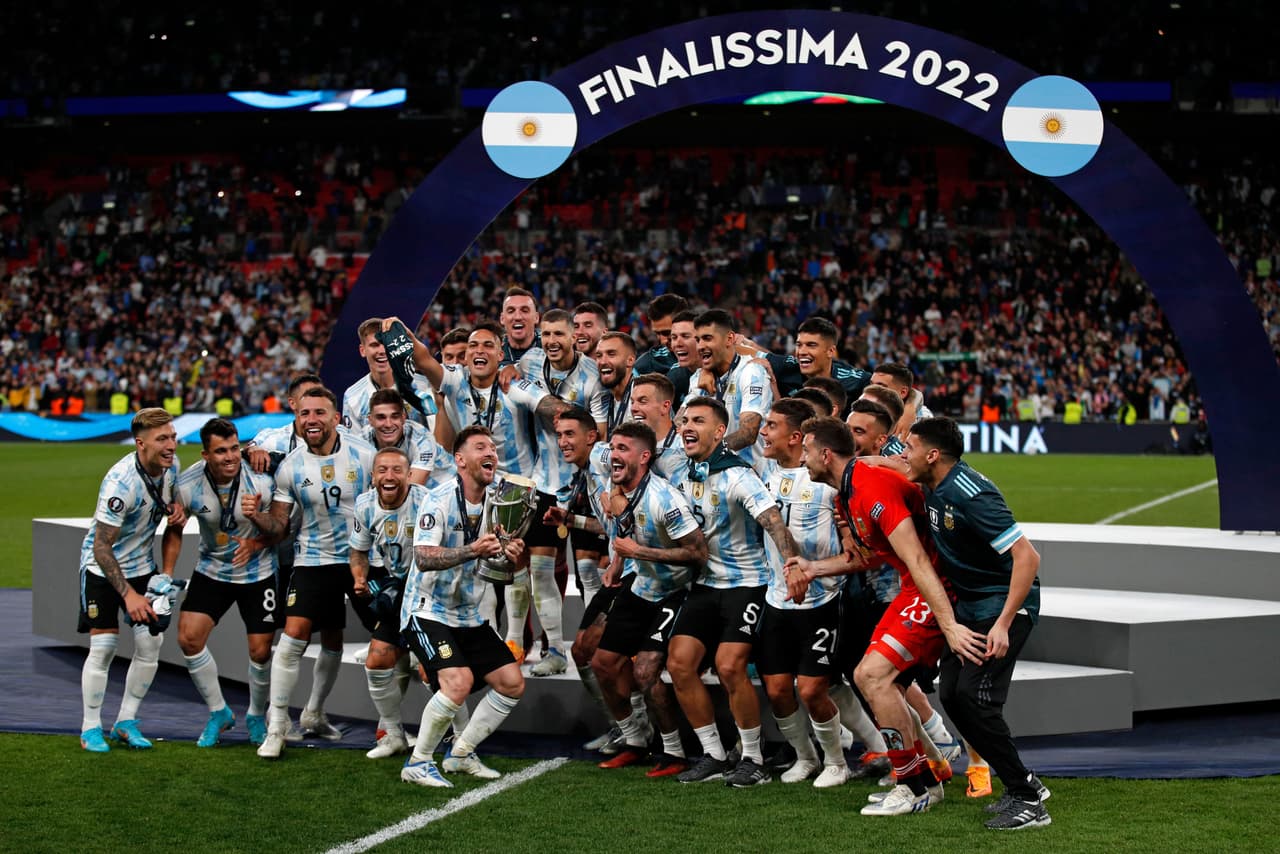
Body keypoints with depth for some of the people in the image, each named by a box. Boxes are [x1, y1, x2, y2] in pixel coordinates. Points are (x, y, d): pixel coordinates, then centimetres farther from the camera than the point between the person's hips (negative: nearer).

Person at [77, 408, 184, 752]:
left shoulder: (171, 465, -9)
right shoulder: (121, 483, -31)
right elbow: (101, 546, -27)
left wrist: (178, 509, -8)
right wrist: (128, 594, -29)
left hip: (142, 565, 6)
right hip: (102, 567, -6)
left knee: (151, 642, 0)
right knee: (103, 646, -8)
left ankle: (126, 723, 13)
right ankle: (91, 727, 6)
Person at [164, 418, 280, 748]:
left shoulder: (260, 481, -23)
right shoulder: (187, 485, -17)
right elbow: (174, 529, 1)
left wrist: (256, 543, -27)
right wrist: (167, 575, -4)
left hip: (257, 573, -2)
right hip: (211, 570, 2)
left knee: (260, 650, -3)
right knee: (188, 637, -8)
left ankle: (257, 716, 25)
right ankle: (218, 712, 12)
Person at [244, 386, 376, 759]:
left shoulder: (363, 455, -7)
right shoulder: (291, 466, -5)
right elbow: (278, 525, -1)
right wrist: (256, 515, -22)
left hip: (358, 558, 1)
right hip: (313, 559, -1)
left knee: (332, 641, 14)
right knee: (294, 634, -16)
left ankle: (313, 713, 33)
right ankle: (276, 725, -10)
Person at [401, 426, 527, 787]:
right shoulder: (440, 500, -16)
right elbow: (423, 557, -28)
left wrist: (510, 557, -10)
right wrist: (473, 550, -39)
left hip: (470, 617, 8)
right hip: (429, 613, -8)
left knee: (512, 683, 2)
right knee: (459, 682, -26)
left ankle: (461, 754, 17)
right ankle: (418, 763, -9)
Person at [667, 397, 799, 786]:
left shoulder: (737, 475, -17)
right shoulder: (684, 475, 6)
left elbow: (773, 520, -31)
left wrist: (791, 561, -46)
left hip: (746, 582, -7)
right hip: (706, 582, 7)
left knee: (729, 666, -19)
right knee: (679, 663, -3)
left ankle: (753, 761, -2)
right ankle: (714, 756, 10)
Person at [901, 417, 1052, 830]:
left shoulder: (971, 495, -25)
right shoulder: (933, 488, 3)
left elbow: (1027, 556, -28)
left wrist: (1003, 624, -30)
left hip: (1006, 604, -10)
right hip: (969, 604, 10)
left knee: (974, 698, -17)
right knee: (952, 696, 5)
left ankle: (1028, 801, -8)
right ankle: (1023, 786, 15)